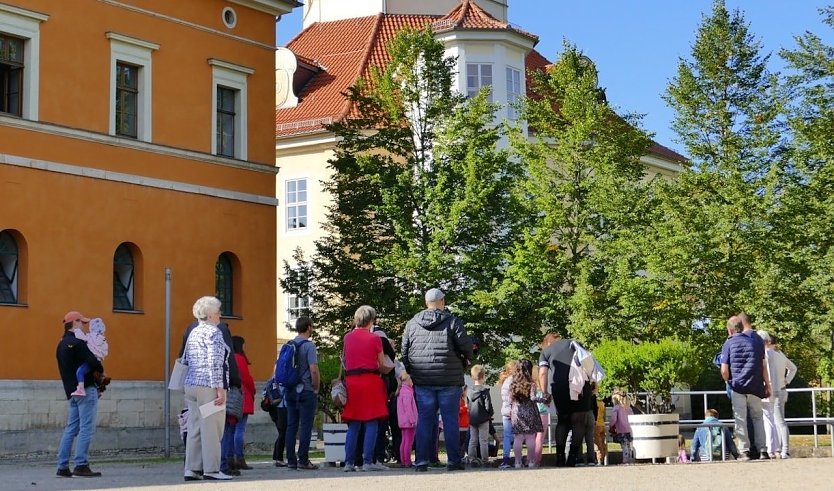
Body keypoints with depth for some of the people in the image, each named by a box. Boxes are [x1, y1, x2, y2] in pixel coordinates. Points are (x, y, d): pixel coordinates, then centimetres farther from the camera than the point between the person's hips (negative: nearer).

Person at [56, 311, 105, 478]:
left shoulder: (61, 345, 16)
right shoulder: (77, 343, -13)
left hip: (71, 391, 9)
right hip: (86, 389, -9)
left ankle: (63, 467, 9)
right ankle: (81, 465, -10)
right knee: (86, 428, -7)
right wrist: (100, 371, 0)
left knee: (71, 428, 10)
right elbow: (93, 362, -21)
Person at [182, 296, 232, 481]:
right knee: (211, 429, -5)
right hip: (208, 386, -9)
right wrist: (219, 388, -17)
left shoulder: (193, 332, 16)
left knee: (194, 428, 8)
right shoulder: (213, 332, -10)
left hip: (191, 384, 9)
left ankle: (192, 469, 7)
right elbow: (215, 363, -17)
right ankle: (211, 470, -4)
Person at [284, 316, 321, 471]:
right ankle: (303, 460, -5)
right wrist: (316, 388, -5)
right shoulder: (309, 345, -10)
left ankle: (291, 461, 8)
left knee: (291, 426, 7)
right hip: (306, 391, -6)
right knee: (305, 426, -3)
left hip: (290, 390, 6)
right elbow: (314, 370, -17)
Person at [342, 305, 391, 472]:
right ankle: (368, 461, -8)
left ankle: (349, 462, 4)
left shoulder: (347, 338, 9)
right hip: (371, 381, -4)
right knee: (371, 423, -2)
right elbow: (382, 367, 5)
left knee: (353, 425, 8)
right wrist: (391, 368, 24)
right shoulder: (374, 339, -2)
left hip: (351, 381, 4)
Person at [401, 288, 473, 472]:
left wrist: (411, 372, 20)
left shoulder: (412, 323, 7)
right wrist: (466, 361, 14)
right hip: (449, 380, -3)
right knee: (450, 420, 3)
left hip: (422, 381, 3)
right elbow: (466, 346, -6)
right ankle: (453, 460, 4)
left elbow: (404, 352, 9)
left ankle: (422, 461, 3)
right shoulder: (452, 321, -4)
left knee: (424, 419, 6)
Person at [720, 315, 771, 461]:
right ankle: (763, 449, 8)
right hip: (755, 386, 2)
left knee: (740, 419, 2)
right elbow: (763, 366, 6)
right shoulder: (755, 341, 7)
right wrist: (767, 384, 13)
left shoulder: (728, 344, -1)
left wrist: (728, 381, 15)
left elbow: (724, 370, -4)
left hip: (738, 386, -2)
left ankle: (744, 450, -3)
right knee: (757, 417, 13)